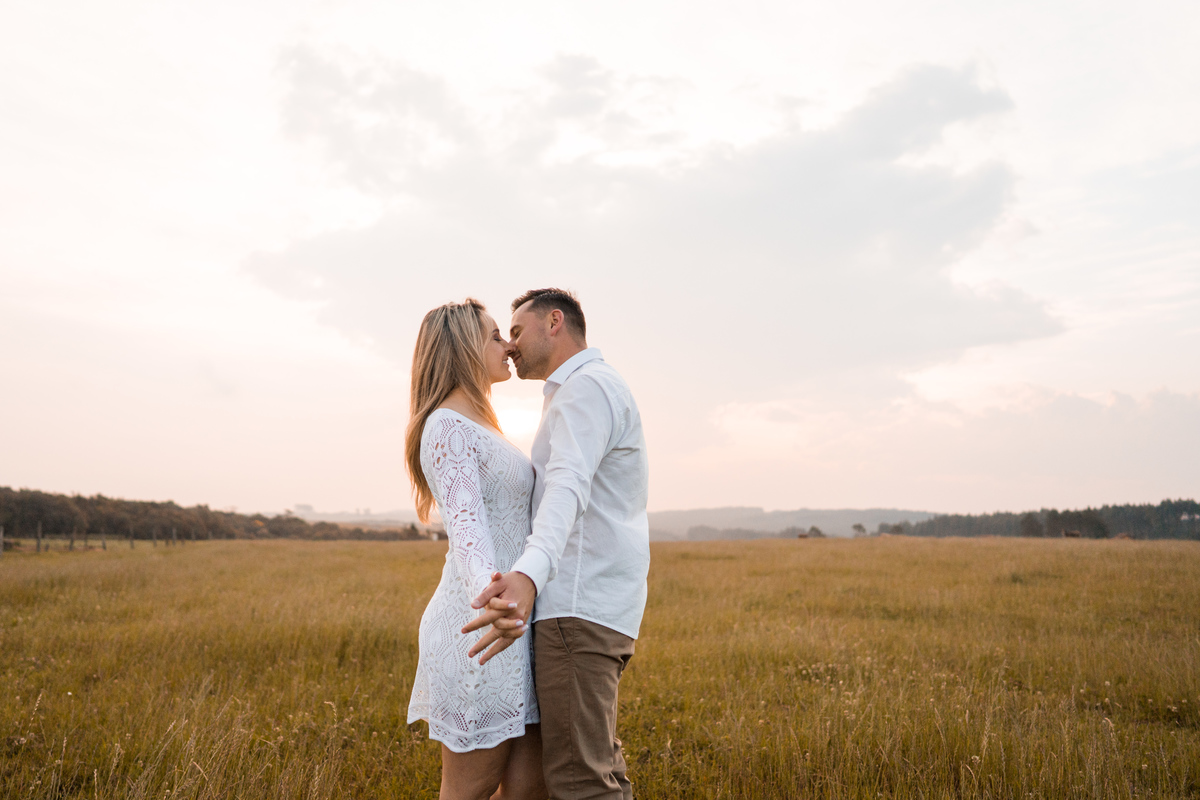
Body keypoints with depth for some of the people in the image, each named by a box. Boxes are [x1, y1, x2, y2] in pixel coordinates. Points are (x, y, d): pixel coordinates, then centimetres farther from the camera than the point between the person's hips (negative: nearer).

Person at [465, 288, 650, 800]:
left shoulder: (587, 386, -11)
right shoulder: (593, 392, 24)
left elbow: (569, 486, -30)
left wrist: (529, 575, -46)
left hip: (580, 608, -11)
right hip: (597, 609, 11)